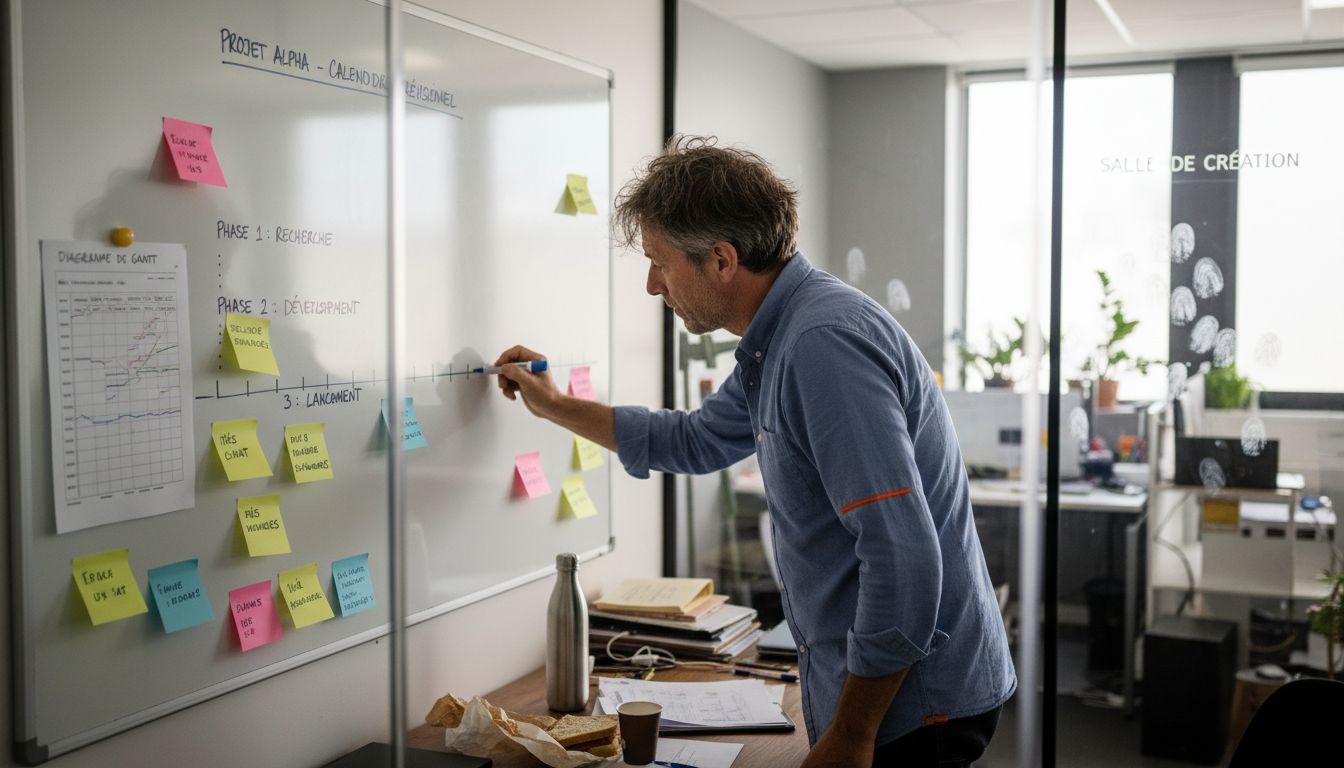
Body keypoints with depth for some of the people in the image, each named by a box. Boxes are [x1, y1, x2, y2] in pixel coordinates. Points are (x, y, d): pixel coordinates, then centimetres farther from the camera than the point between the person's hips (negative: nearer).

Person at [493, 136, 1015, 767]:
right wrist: (555, 406, 26)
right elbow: (693, 442, 28)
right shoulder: (777, 343, 9)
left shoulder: (826, 342, -25)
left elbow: (903, 557, -30)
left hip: (911, 701, -9)